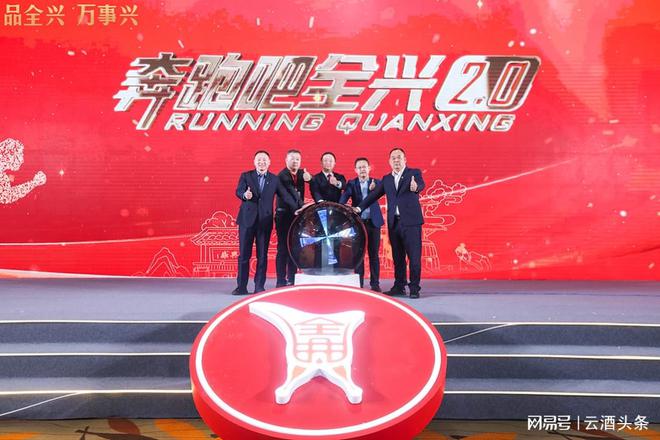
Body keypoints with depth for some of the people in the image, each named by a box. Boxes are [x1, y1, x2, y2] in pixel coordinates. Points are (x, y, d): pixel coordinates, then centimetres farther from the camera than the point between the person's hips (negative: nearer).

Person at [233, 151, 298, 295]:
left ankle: (259, 287, 10)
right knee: (244, 254, 2)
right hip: (247, 219, -1)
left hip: (265, 221, 1)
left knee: (262, 255, 3)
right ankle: (241, 286, 10)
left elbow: (285, 196, 7)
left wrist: (297, 210, -1)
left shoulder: (274, 179, 9)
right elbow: (238, 191, -8)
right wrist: (244, 195, -31)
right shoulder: (246, 176, 6)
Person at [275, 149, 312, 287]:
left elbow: (309, 178, -8)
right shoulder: (282, 176, -9)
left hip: (297, 215, 6)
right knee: (283, 248, -5)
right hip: (284, 215, -6)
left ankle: (292, 280, 13)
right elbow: (291, 193, -20)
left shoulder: (301, 173, 11)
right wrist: (302, 206, -31)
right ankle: (281, 281, -2)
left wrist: (308, 177, -31)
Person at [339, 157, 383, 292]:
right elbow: (344, 197, -12)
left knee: (374, 254, 4)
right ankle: (359, 283, 10)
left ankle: (375, 283, 10)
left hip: (373, 222, 0)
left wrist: (373, 189, -33)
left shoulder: (376, 182, 6)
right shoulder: (351, 183, 4)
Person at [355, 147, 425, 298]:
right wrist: (359, 207, 6)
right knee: (397, 257, 10)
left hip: (411, 221, -4)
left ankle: (414, 288, 3)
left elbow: (421, 184, -18)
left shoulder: (414, 173, 1)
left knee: (414, 256, -4)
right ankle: (399, 286, 18)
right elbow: (374, 195, 15)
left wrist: (415, 187, -42)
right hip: (394, 222, 4)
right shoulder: (386, 179, 15)